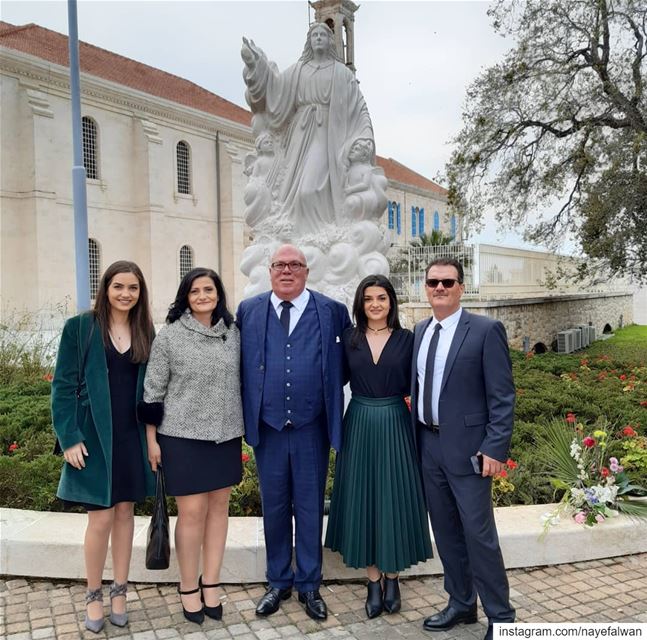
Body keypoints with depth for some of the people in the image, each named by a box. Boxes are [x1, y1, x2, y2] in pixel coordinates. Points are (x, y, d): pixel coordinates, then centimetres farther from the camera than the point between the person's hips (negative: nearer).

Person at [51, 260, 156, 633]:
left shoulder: (146, 331, 4)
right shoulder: (80, 327, -5)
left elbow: (151, 386, 7)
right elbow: (63, 385, -5)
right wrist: (69, 437, -11)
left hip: (132, 437, 3)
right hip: (94, 436, -3)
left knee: (125, 512, 11)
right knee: (101, 518, 1)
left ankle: (120, 591, 27)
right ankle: (94, 594, 24)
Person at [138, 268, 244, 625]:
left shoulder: (233, 333, 4)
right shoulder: (169, 335, -6)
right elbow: (153, 390, -3)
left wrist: (242, 431, 12)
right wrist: (151, 439, -4)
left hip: (225, 436, 4)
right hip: (183, 436, -4)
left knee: (219, 507, 10)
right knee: (192, 512, 0)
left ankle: (211, 585, 25)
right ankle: (188, 588, 21)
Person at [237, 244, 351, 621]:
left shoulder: (333, 312, -1)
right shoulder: (248, 311, 2)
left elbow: (345, 364, 9)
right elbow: (239, 364, 9)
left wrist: (327, 391, 0)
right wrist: (250, 411, 3)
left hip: (312, 428, -1)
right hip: (267, 427, 1)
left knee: (310, 508, 10)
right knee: (274, 507, 14)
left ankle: (309, 585, 28)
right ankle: (278, 582, 33)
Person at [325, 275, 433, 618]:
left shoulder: (406, 339, 0)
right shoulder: (349, 338, 2)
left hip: (394, 426, -1)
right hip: (359, 426, 1)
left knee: (393, 498, 6)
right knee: (362, 498, 7)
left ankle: (391, 578, 25)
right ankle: (373, 581, 22)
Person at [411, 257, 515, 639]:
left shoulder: (486, 330, -9)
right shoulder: (420, 331, 10)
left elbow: (503, 396, -12)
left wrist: (495, 448, -17)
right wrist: (416, 437, 10)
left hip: (467, 447, -6)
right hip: (428, 445, 6)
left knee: (479, 534, 2)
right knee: (446, 531, 16)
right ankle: (461, 604, 33)